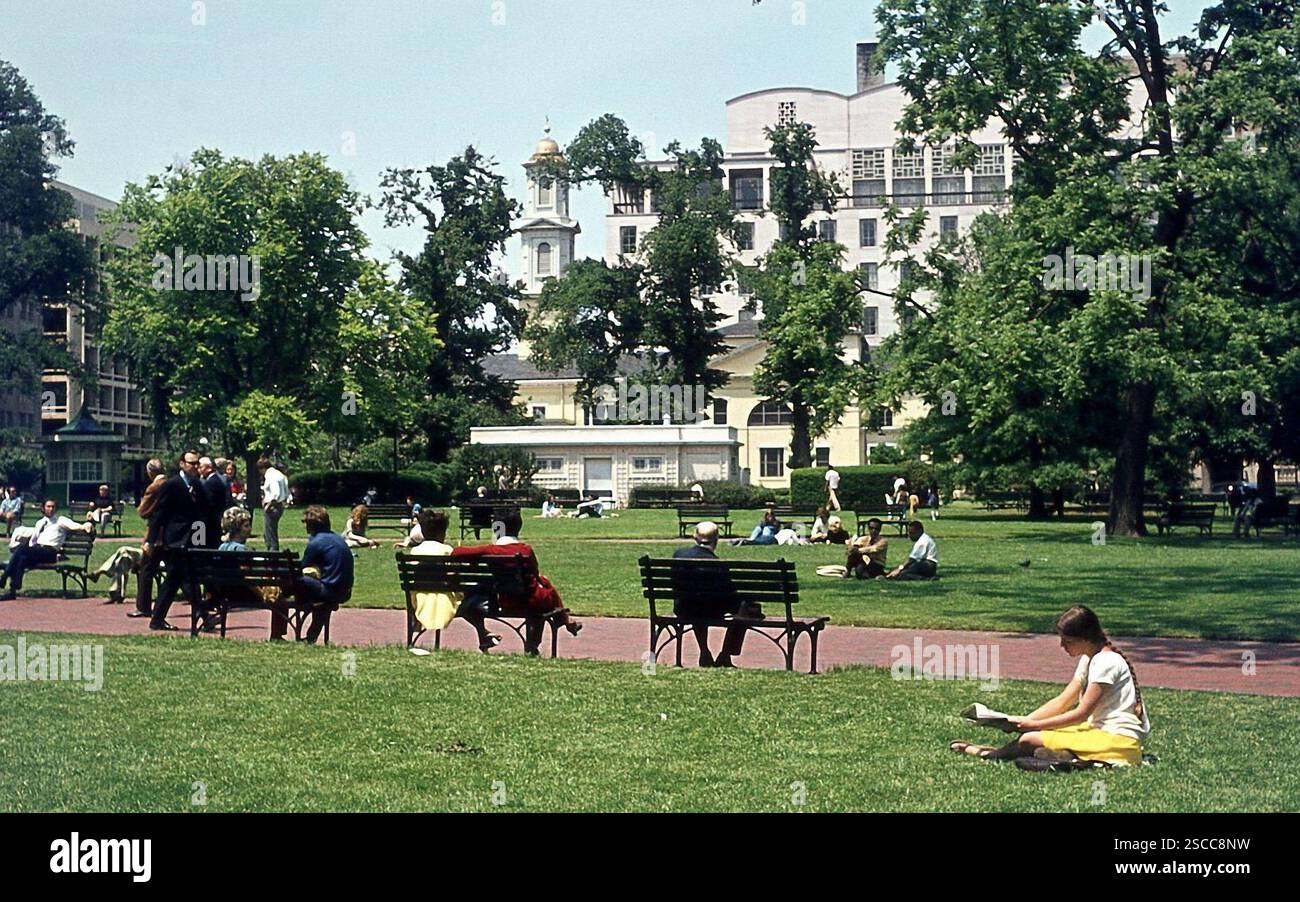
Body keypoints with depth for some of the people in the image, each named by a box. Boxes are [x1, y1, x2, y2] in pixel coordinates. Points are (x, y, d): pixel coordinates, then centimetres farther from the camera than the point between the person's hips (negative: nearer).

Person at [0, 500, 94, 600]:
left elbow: (74, 526, -6)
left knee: (22, 546, -28)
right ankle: (13, 591, -31)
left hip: (50, 551, -5)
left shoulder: (61, 520, 11)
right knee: (22, 558, -28)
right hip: (36, 550, 5)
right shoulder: (39, 523, 28)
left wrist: (84, 526, -28)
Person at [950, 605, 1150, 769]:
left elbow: (1081, 713, -16)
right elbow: (1062, 702, 11)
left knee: (1030, 740, -14)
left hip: (1119, 739, -10)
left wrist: (1034, 725, -13)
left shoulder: (1106, 662, -15)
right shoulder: (1088, 659, 14)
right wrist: (1024, 720, -1)